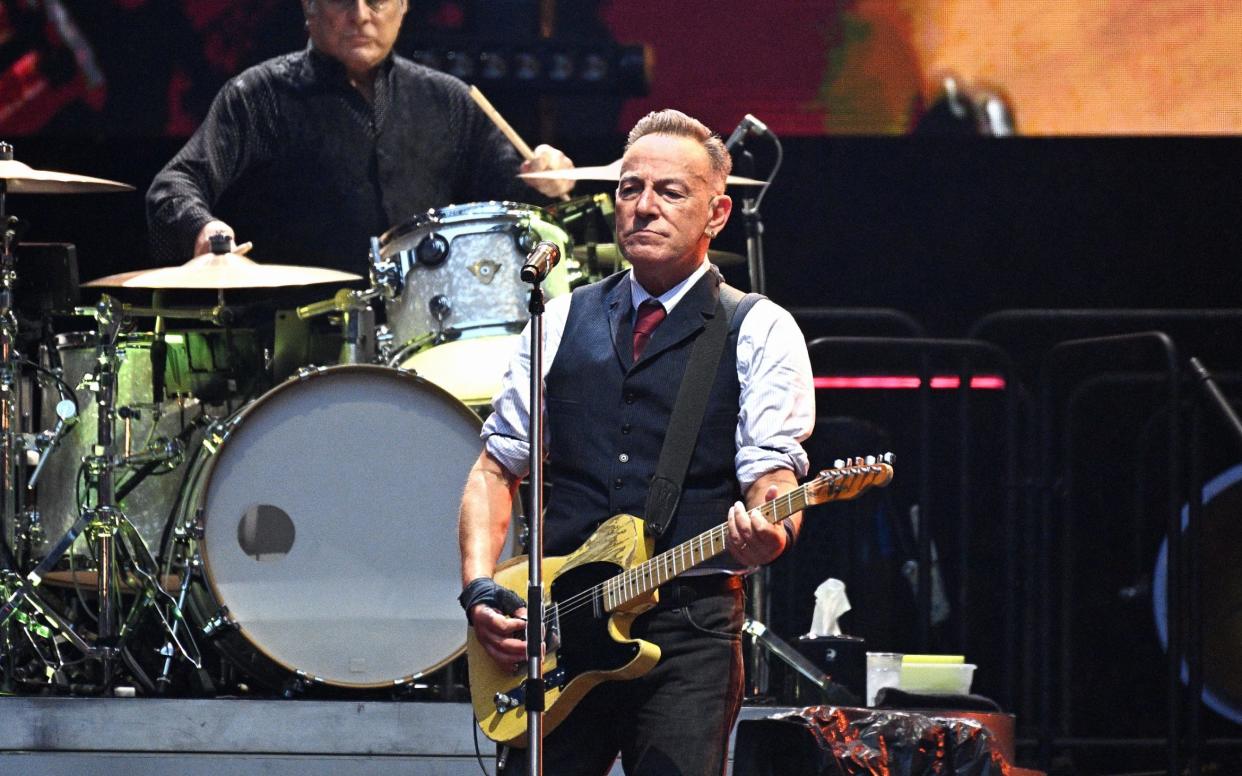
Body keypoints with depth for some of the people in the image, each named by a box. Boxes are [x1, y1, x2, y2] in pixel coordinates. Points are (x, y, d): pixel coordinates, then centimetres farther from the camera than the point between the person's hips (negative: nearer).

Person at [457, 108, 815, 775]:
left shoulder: (760, 333, 5)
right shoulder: (564, 321, 16)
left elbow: (772, 477, -5)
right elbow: (496, 468, 18)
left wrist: (764, 534, -28)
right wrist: (480, 588, 2)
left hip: (690, 629, -3)